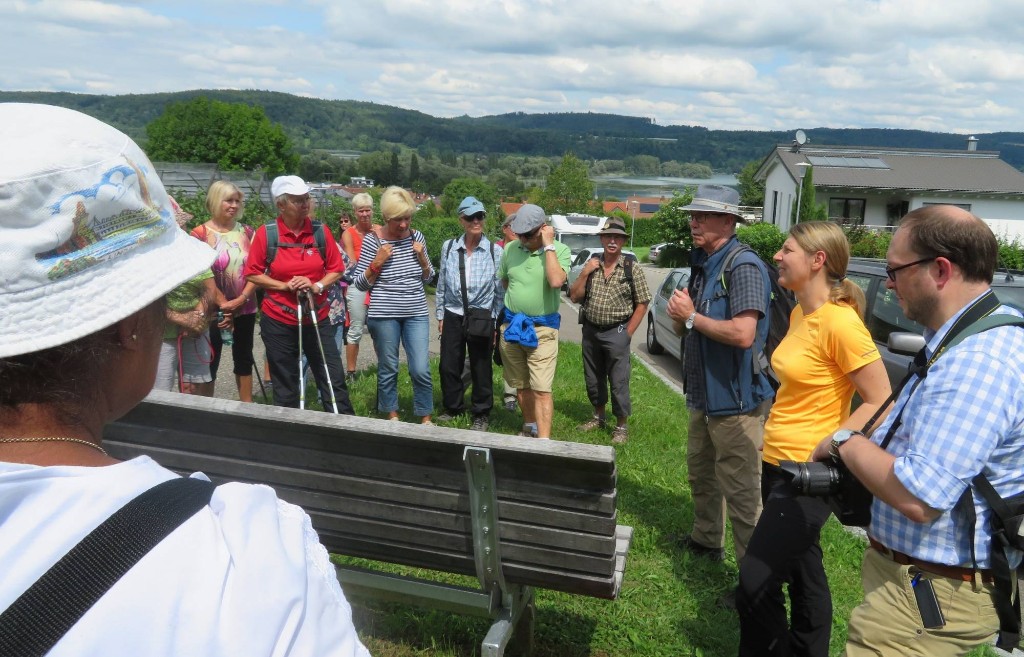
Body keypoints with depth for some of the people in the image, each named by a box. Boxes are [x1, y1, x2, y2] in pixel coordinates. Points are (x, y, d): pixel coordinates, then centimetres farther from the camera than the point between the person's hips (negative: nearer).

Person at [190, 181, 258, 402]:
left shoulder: (247, 232, 4)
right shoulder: (200, 234, -7)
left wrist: (241, 299, -12)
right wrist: (219, 304, -15)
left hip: (245, 308, 4)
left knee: (244, 357, 14)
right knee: (210, 360, 4)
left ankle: (247, 404, 25)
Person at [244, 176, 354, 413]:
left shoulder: (321, 231, -2)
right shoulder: (266, 233, -7)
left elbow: (336, 269, 4)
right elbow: (252, 274, -2)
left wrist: (317, 286, -13)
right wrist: (285, 285, -14)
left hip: (317, 319, 1)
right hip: (279, 321, -1)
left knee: (334, 380, 2)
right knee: (285, 385, 10)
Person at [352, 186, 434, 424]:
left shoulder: (417, 236, 3)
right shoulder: (372, 240, -7)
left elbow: (428, 278, 12)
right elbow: (359, 283, -4)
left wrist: (422, 258, -7)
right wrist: (377, 263, -18)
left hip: (416, 313, 2)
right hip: (383, 315, -2)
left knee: (421, 370, -1)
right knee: (388, 369, 9)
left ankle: (426, 418, 15)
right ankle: (392, 416, 28)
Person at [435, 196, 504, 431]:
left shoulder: (495, 252, -4)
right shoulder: (449, 247, 3)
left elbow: (500, 290, 0)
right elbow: (441, 284, 10)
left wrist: (497, 323, 0)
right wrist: (440, 315, 10)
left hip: (482, 317, -2)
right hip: (453, 316, 3)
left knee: (481, 369, 7)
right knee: (449, 366, 10)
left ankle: (481, 415, 22)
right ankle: (452, 408, 30)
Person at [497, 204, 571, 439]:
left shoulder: (560, 250, -9)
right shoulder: (510, 249, 2)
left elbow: (556, 281, -27)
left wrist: (548, 245, -21)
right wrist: (515, 301, 11)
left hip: (542, 329, -4)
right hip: (511, 326, 4)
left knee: (541, 389, -8)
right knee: (522, 385, 17)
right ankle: (530, 427, 35)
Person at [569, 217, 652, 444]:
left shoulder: (632, 268, -5)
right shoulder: (591, 265, 6)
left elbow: (642, 304, -3)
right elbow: (575, 297, 5)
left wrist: (628, 332, -7)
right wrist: (584, 273, -9)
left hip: (616, 333, -4)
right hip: (590, 331, 4)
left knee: (618, 382, 0)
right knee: (593, 379, 16)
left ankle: (622, 425, 14)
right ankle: (598, 417, 35)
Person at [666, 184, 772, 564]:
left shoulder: (743, 266, -19)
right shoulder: (704, 264, 12)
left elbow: (743, 334, -30)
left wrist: (691, 317, -17)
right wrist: (683, 312, -2)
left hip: (735, 400, -10)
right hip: (704, 395, 10)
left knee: (742, 493, -3)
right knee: (701, 474, 24)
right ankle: (706, 540, 42)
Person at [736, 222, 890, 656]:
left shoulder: (839, 321, -20)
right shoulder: (799, 313, 8)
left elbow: (880, 402, -19)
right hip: (778, 462, 9)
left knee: (755, 585, -8)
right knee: (802, 570, 22)